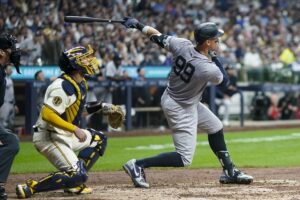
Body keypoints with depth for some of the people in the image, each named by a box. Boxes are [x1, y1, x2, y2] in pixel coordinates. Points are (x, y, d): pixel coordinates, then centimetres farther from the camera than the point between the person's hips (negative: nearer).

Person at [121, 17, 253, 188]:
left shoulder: (183, 45, -15)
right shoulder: (208, 69, -29)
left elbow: (158, 37, -3)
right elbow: (224, 82, -8)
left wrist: (139, 25, 10)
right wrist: (214, 57, -4)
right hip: (181, 109, -9)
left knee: (216, 127, 22)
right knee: (184, 159, -6)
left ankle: (230, 172, 33)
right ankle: (137, 165, -10)